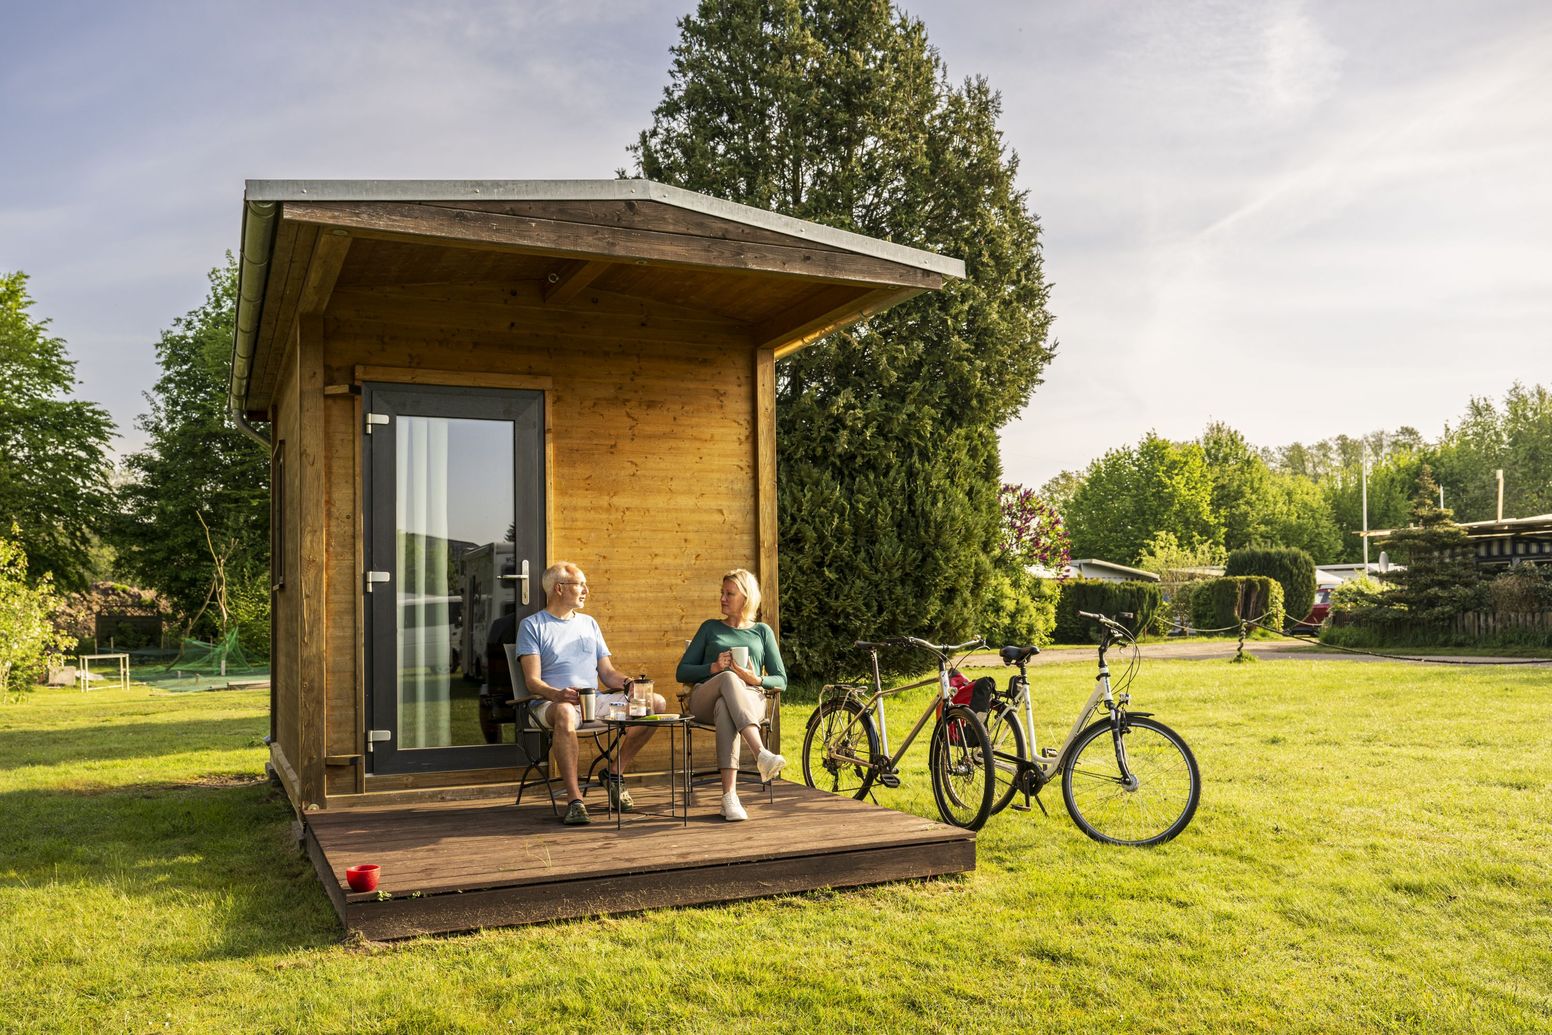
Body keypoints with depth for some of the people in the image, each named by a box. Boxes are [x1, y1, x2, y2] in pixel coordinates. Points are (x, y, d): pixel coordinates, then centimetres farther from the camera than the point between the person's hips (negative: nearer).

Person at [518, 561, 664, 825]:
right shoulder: (532, 625, 6)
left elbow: (608, 673, 19)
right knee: (565, 713, -43)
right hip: (551, 703, -6)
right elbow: (533, 680, -6)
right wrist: (557, 694, -27)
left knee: (656, 702, -12)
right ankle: (574, 798, -38)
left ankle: (616, 771, 0)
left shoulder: (589, 624, 24)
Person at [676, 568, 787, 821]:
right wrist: (714, 667, -4)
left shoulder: (762, 631, 23)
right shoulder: (710, 628, 24)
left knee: (725, 708, -40)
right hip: (705, 699, 0)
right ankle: (761, 754, -57)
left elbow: (781, 681, 16)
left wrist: (755, 679, -7)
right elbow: (682, 672, 16)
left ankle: (729, 795, -54)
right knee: (729, 679, -39)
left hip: (749, 698, 0)